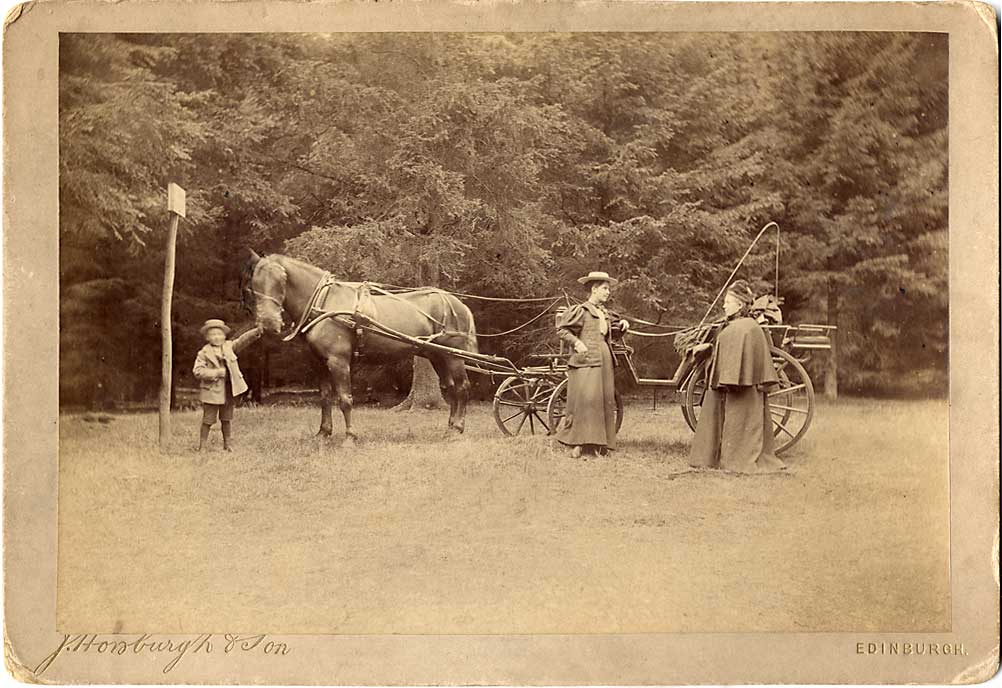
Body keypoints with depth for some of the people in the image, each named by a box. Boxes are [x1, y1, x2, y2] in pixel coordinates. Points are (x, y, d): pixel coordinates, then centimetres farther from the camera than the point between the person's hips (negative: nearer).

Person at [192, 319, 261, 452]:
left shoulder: (228, 346, 7)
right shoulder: (204, 353, -7)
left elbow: (242, 340, 1)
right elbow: (197, 371, -14)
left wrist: (256, 332, -15)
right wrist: (216, 373, -21)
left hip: (228, 391, 4)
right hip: (212, 392, -4)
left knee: (226, 420, 14)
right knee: (208, 421, 0)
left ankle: (228, 446, 23)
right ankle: (201, 448, 9)